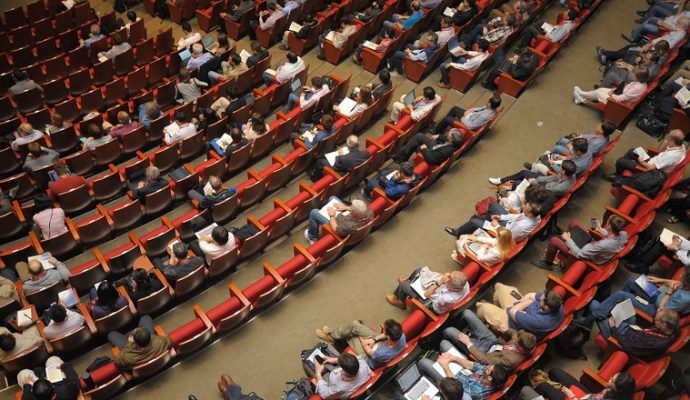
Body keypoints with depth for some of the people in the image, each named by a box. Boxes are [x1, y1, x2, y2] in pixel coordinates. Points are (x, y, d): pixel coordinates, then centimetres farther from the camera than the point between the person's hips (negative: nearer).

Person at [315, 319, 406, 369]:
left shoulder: (383, 354, -45)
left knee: (349, 336, -1)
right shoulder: (401, 335, -31)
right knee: (355, 324, 2)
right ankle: (333, 333, 31)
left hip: (369, 358, -6)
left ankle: (331, 335, 32)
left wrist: (361, 339, -5)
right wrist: (374, 339, -17)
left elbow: (369, 352, -21)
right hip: (380, 343, 6)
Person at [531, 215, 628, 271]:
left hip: (589, 257, -7)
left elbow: (578, 254, -30)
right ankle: (566, 241, 42)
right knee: (574, 222, 13)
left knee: (553, 240, -4)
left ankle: (547, 263, 26)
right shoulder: (624, 234, -24)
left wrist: (568, 240, -17)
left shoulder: (602, 245, -43)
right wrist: (602, 230, 10)